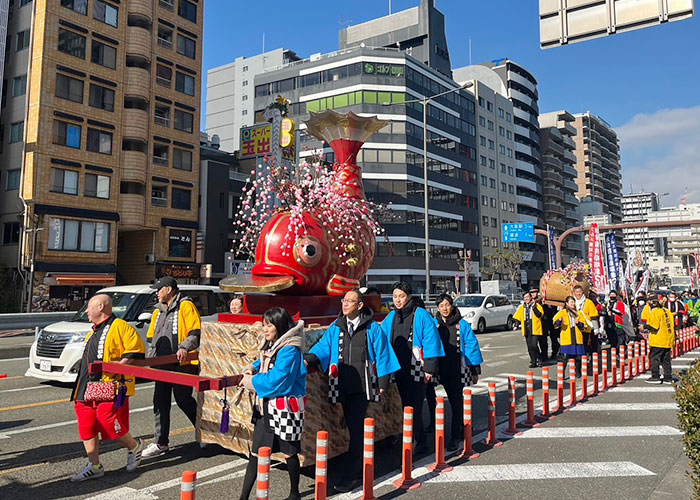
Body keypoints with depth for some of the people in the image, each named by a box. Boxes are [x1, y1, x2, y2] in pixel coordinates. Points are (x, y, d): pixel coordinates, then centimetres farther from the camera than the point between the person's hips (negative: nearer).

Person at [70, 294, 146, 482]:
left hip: (110, 386, -9)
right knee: (87, 425, 8)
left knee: (108, 422, -11)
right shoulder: (93, 333, 22)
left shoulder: (120, 326, -8)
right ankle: (94, 466, 19)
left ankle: (134, 447, 15)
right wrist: (82, 387, 22)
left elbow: (136, 351, -16)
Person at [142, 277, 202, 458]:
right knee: (160, 402, 8)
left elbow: (196, 332, -13)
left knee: (183, 399, -3)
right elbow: (150, 337, 23)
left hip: (183, 364, -8)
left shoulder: (186, 306, -7)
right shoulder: (158, 311, 18)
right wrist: (151, 358, 13)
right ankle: (161, 443, 17)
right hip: (163, 365, 8)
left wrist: (184, 347, -27)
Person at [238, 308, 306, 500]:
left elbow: (275, 379, -24)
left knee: (289, 453, 10)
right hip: (266, 405, 8)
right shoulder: (270, 345, 7)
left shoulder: (289, 350, -20)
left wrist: (250, 381, -13)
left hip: (285, 407, -8)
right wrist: (253, 368, 2)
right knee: (256, 453, 9)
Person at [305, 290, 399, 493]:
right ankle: (358, 469, 25)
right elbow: (323, 347, 2)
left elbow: (382, 355, 3)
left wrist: (382, 383, 1)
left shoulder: (372, 328, 0)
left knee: (356, 429, -7)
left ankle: (350, 476, -2)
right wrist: (309, 359, -17)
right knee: (352, 428, 11)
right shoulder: (336, 327, 10)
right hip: (343, 386, 4)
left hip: (362, 386, -4)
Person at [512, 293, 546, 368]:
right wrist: (516, 326, 6)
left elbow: (540, 315, -14)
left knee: (534, 345, -15)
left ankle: (540, 359, 6)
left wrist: (534, 307, -24)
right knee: (529, 347, 6)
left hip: (535, 329, -5)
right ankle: (533, 362, 15)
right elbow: (518, 317, 18)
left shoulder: (537, 305, 0)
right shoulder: (522, 307, 14)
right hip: (526, 330, 5)